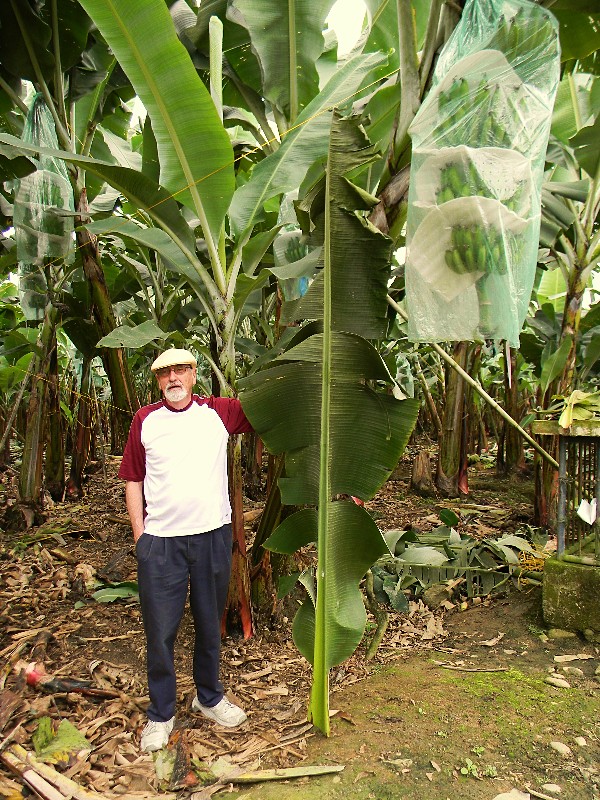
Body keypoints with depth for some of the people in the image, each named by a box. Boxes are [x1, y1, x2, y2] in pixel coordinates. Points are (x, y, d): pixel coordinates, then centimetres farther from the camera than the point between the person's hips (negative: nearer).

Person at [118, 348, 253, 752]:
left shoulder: (219, 412, 1)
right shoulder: (145, 420, 1)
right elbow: (133, 481, 4)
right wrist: (139, 534, 0)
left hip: (213, 536, 1)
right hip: (160, 541, 0)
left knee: (210, 625, 17)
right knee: (160, 631, 8)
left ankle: (210, 697, 40)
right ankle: (160, 715, 29)